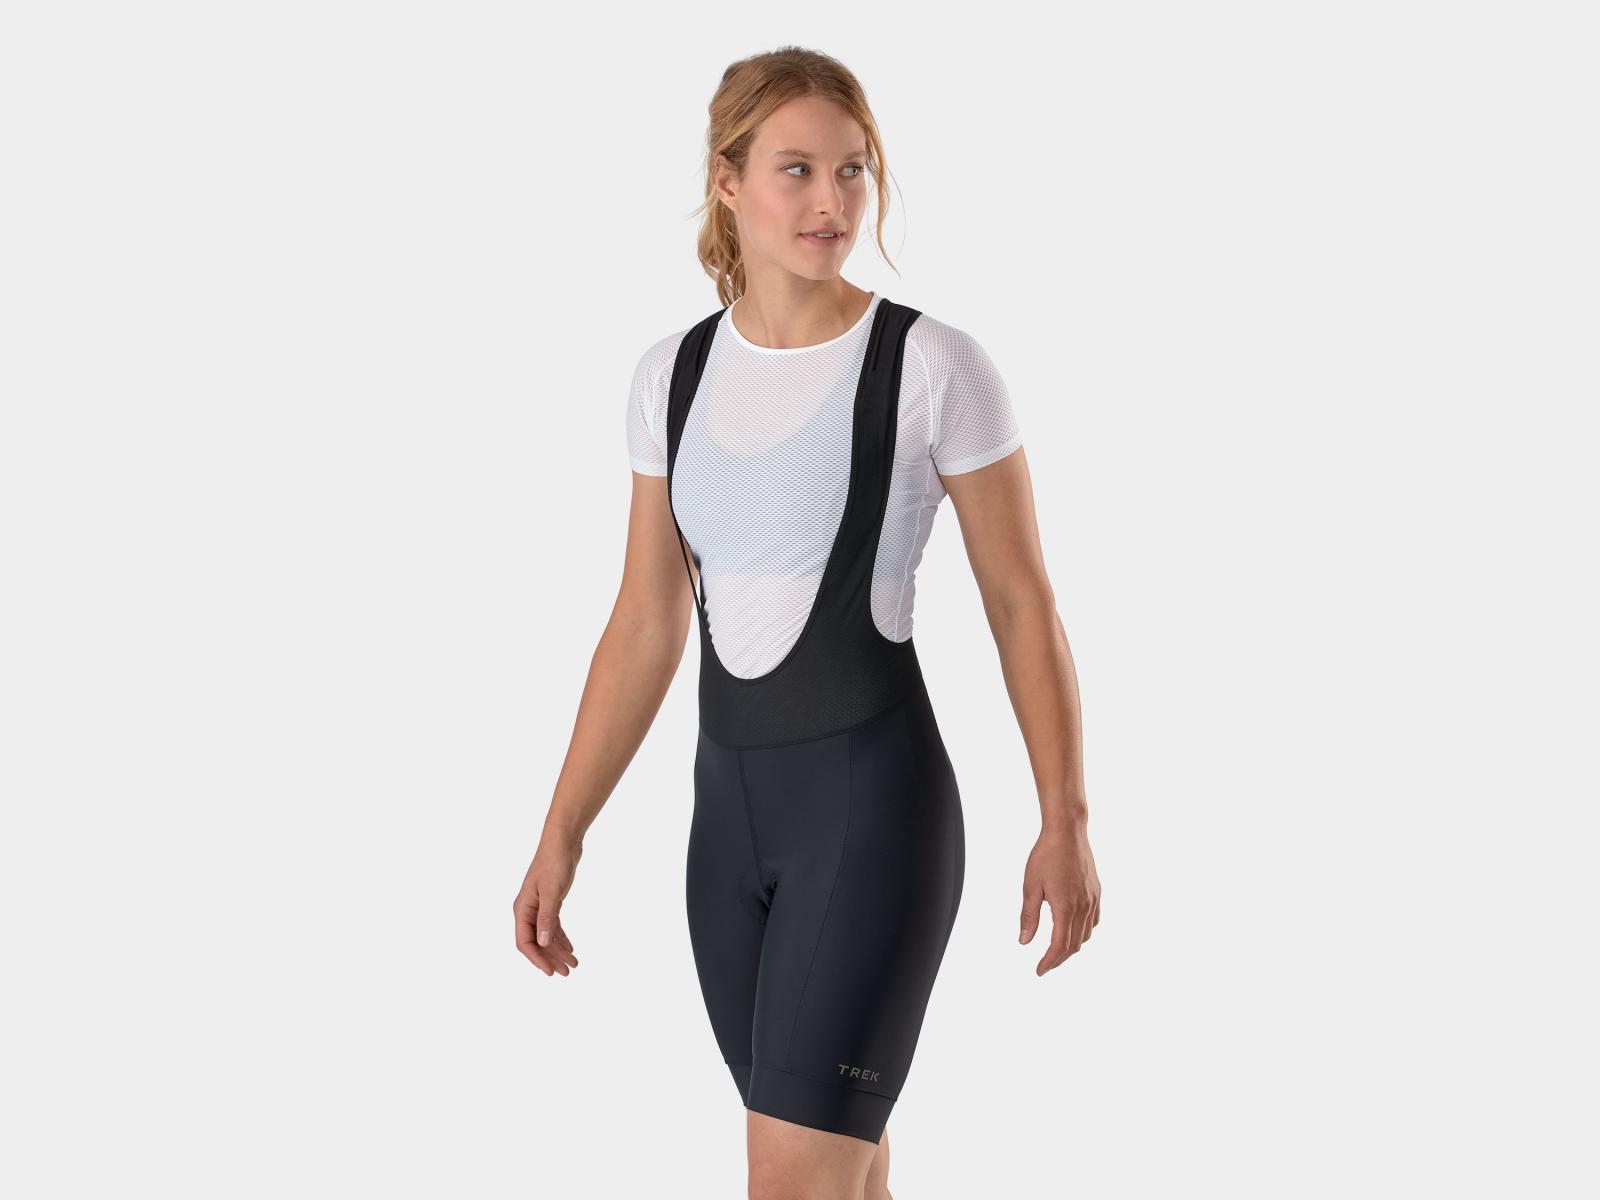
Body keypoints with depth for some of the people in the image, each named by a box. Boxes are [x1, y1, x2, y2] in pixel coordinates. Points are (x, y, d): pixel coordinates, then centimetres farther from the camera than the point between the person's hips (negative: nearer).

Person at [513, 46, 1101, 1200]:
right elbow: (648, 627, 9)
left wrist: (1066, 819, -6)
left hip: (876, 799, -5)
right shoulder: (673, 375, 6)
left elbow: (1022, 602, -4)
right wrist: (563, 832, 6)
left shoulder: (935, 366, -9)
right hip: (731, 803, 5)